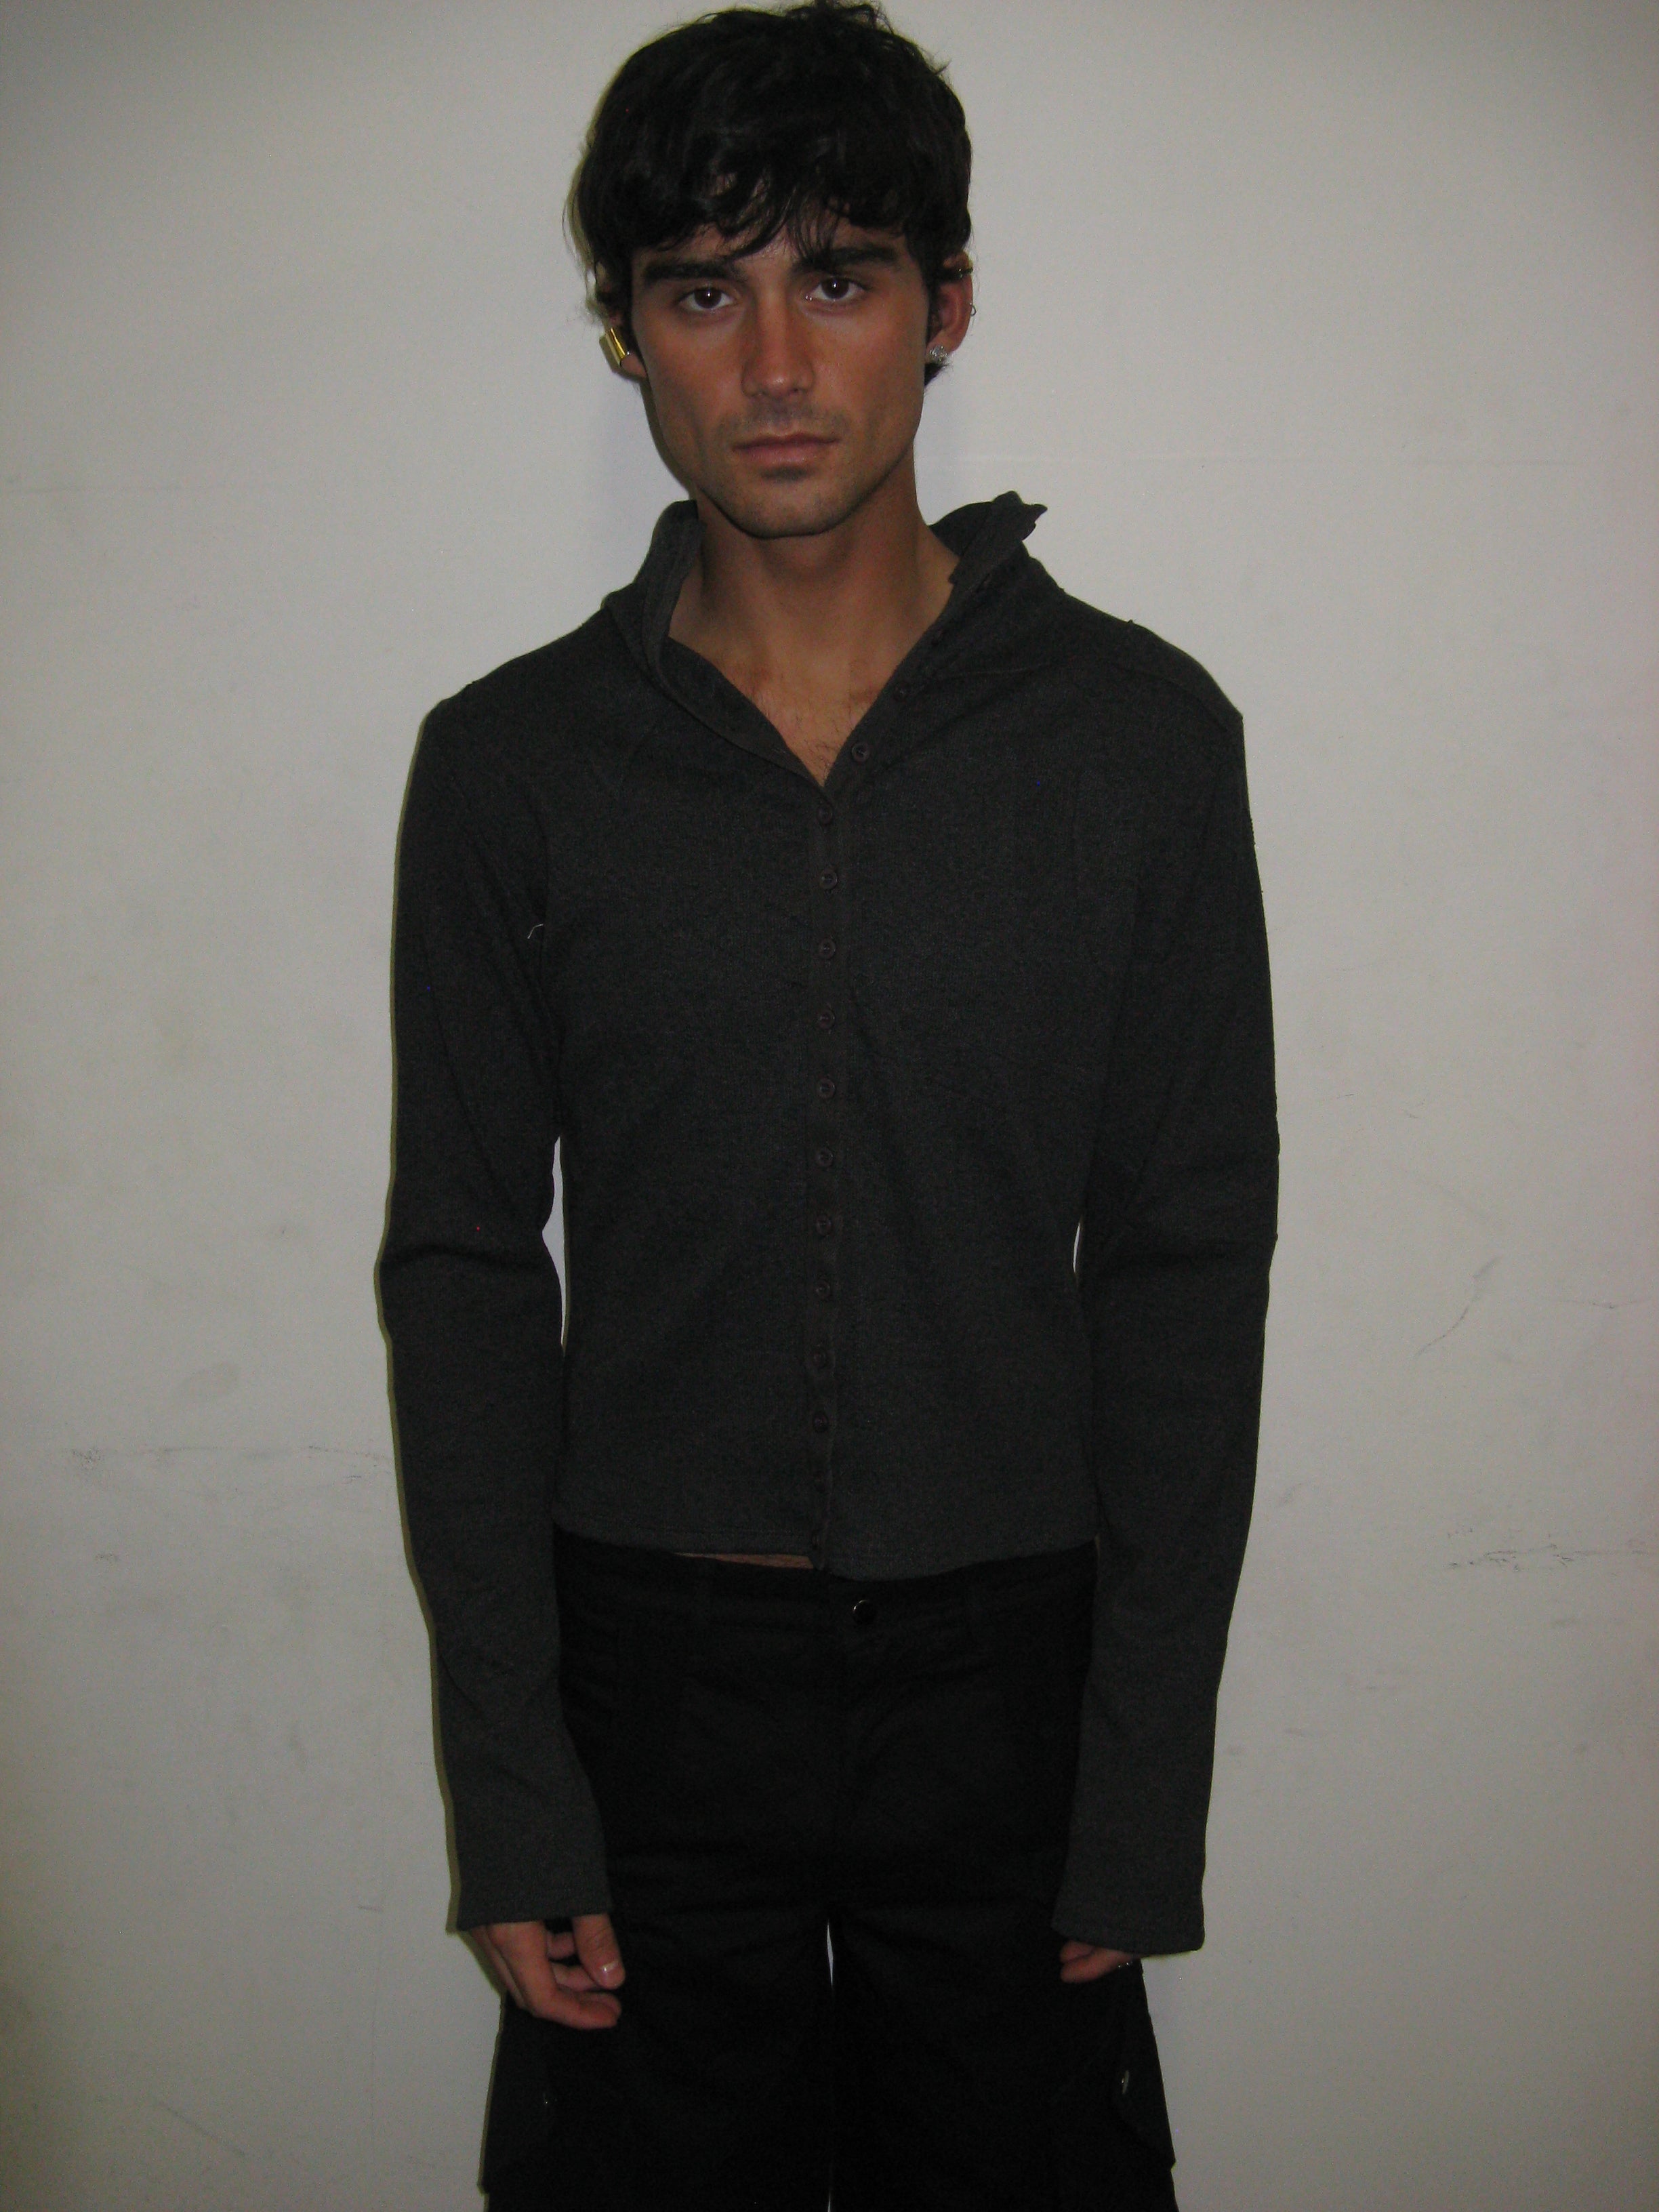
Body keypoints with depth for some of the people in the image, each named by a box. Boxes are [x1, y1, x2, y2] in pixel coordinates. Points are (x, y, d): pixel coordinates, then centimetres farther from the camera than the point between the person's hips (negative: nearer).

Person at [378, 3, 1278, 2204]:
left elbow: (1185, 1273, -3)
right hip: (644, 1669, 1)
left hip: (1010, 1668, 0)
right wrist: (509, 1791, -4)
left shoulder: (1140, 736, -4)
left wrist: (1145, 1804, -5)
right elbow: (464, 1266, 0)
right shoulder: (511, 764, -3)